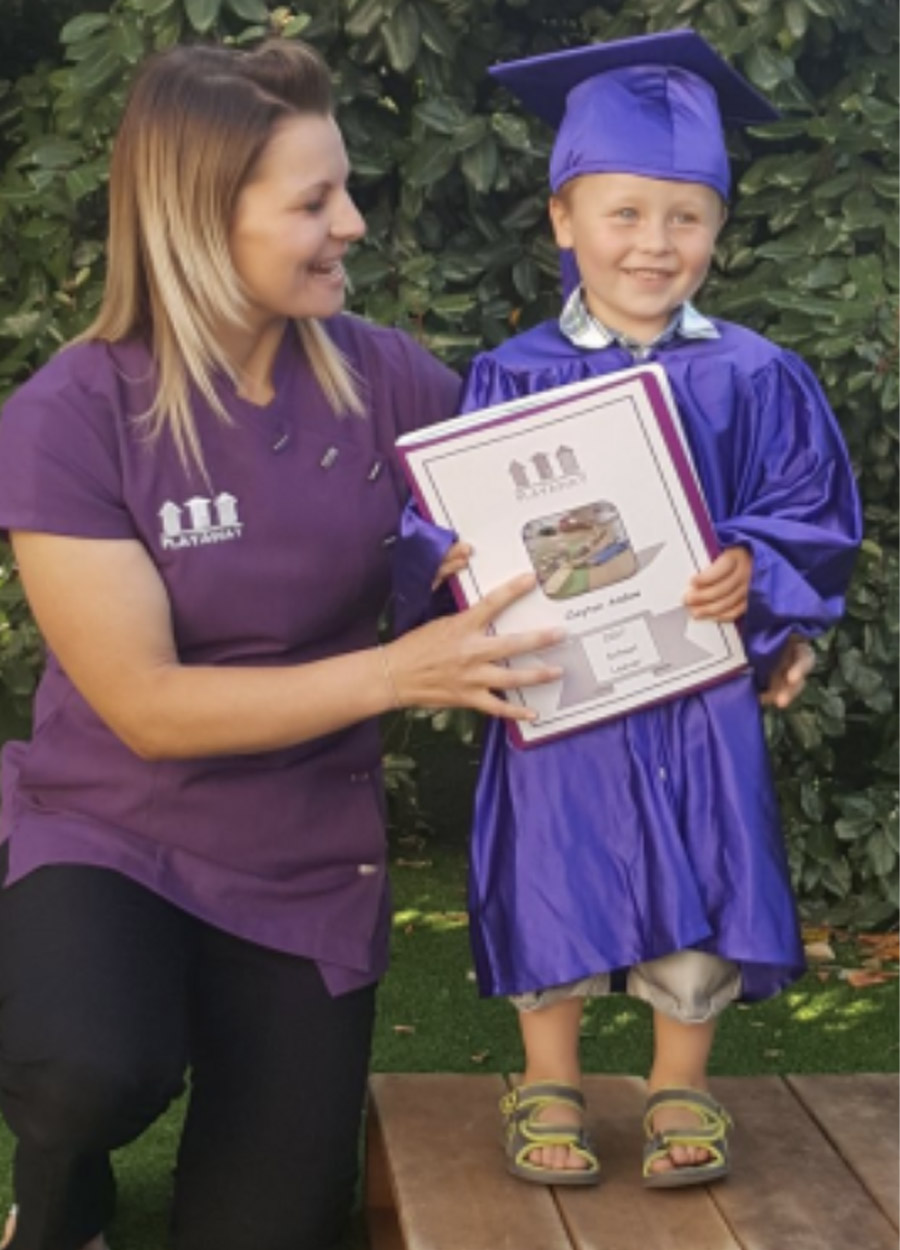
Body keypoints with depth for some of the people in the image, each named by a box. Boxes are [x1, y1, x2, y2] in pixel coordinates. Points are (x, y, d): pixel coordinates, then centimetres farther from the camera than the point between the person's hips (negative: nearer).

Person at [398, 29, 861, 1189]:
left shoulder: (753, 380, -1)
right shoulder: (512, 378, -2)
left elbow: (813, 513, 0)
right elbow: (442, 518, 0)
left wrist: (752, 568, -19)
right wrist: (459, 568, -21)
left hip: (699, 686, 1)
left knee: (700, 891, 6)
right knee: (553, 886, 7)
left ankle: (680, 1088, 28)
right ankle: (549, 1084, 28)